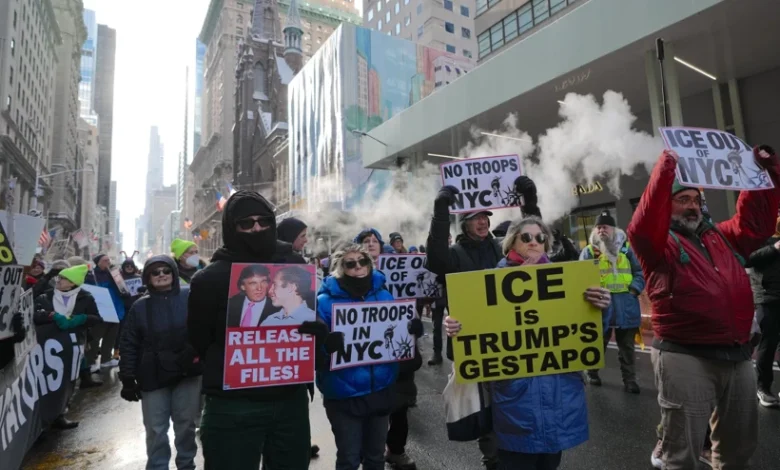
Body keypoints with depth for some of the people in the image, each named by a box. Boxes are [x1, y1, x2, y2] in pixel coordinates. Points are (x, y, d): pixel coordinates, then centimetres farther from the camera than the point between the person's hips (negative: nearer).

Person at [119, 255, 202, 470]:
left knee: (186, 424, 13)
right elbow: (128, 344, 3)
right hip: (154, 377, 1)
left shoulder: (190, 297, -4)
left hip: (188, 373, 0)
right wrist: (127, 378, 0)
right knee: (156, 429, 11)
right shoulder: (140, 306, 1)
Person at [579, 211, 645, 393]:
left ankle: (629, 379, 23)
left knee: (627, 346, 12)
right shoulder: (589, 251, -1)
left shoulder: (626, 249, 5)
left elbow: (640, 272, 3)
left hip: (626, 305, 2)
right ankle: (592, 372, 30)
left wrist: (633, 289, -10)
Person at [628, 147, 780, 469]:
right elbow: (643, 225, -23)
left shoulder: (722, 237, 16)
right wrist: (666, 166, -27)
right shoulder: (659, 244, -5)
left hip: (737, 355, 7)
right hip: (686, 358, -7)